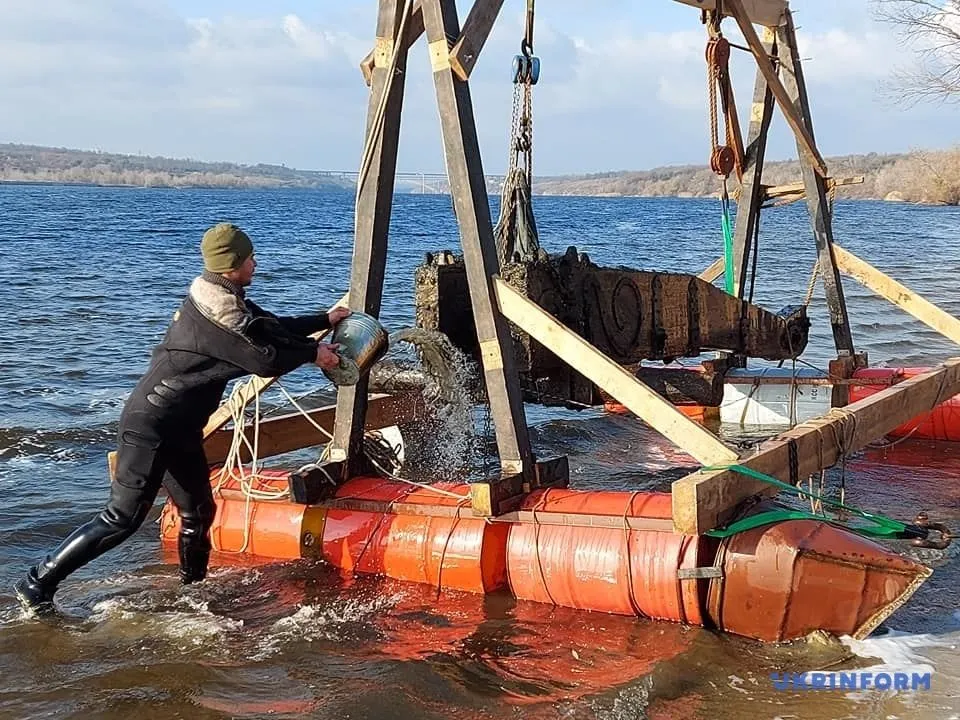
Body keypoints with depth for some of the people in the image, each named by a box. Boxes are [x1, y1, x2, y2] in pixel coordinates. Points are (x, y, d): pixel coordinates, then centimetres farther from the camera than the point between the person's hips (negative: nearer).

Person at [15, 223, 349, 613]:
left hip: (180, 427, 10)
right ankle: (39, 582, 2)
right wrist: (313, 353, -5)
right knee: (123, 518, -7)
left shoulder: (221, 298, 9)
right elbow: (264, 360, -19)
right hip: (150, 425, -10)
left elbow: (273, 327, 18)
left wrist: (325, 320, 21)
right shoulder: (219, 310, -22)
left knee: (198, 511, 14)